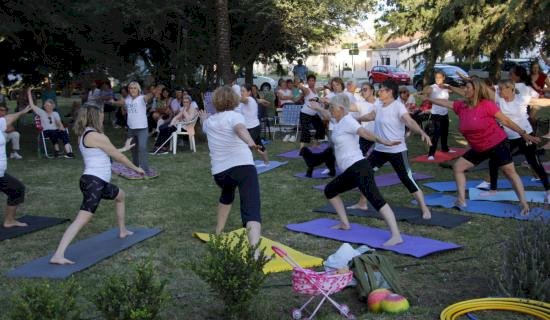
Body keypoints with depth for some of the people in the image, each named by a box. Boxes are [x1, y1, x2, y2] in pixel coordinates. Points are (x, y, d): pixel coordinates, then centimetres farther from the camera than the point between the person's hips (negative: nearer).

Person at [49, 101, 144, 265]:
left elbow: (111, 152, 26)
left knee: (121, 196, 32)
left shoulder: (84, 134, 14)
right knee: (82, 219, -18)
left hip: (99, 182, 11)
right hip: (93, 181, -11)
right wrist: (136, 168, 8)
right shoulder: (96, 136, -16)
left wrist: (124, 148, 41)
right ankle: (58, 255, -26)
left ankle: (122, 231, 45)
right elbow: (117, 156, -7)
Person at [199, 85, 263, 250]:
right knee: (252, 211, -17)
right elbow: (240, 128, -19)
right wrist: (250, 142, -38)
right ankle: (254, 251, -39)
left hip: (219, 171, 5)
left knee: (227, 194, 39)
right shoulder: (235, 116, 7)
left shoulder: (209, 121, 23)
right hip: (243, 165, -5)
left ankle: (218, 233, 44)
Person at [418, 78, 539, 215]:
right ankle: (461, 200, 9)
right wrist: (427, 98, 16)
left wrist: (523, 133, -14)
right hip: (478, 149, 7)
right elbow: (445, 103, 11)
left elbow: (505, 120, -15)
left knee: (511, 173, -1)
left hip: (497, 145, -7)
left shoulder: (486, 105, -20)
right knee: (457, 167, 5)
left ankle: (524, 204, 6)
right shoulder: (461, 106, -2)